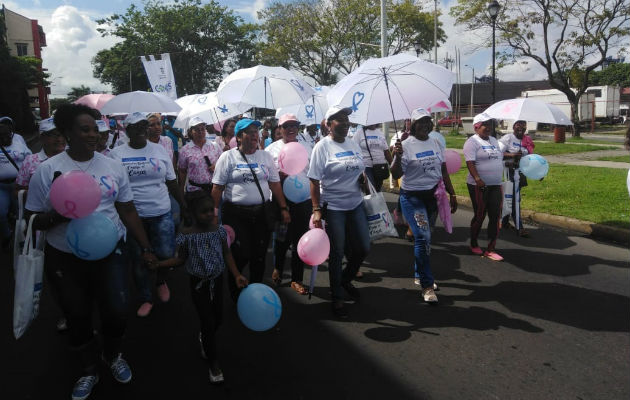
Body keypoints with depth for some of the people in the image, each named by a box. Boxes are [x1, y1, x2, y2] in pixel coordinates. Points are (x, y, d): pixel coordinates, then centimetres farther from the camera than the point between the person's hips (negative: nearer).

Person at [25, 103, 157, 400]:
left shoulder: (113, 167, 2)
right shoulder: (47, 170, -6)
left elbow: (128, 211, 6)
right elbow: (34, 220, -2)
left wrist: (145, 247, 4)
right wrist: (58, 215, -24)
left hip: (111, 253, 1)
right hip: (65, 259, -1)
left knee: (117, 312, 1)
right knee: (78, 317, 12)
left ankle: (113, 356, 35)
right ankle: (89, 372, 37)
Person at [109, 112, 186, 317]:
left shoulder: (159, 150, 5)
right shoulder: (116, 154, 0)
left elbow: (172, 182, 9)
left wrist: (185, 206, 6)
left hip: (161, 214, 1)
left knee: (166, 254, 1)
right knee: (139, 260, 9)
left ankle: (160, 281, 35)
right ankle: (146, 299, 28)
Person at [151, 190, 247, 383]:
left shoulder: (219, 231, -7)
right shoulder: (186, 235, -15)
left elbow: (227, 254, 0)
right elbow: (181, 259, -6)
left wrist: (237, 275, -6)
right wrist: (158, 264, -18)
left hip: (217, 280, 3)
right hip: (198, 282, -3)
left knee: (218, 317, 14)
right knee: (208, 322, 0)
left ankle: (204, 339, 49)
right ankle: (213, 363, 17)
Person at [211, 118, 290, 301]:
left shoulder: (265, 156, 11)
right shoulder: (228, 157, 0)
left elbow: (275, 184, 12)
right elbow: (217, 187, -1)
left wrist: (284, 208, 7)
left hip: (262, 213, 3)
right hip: (236, 215, -3)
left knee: (259, 256, 7)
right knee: (241, 256, -5)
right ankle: (235, 294, 22)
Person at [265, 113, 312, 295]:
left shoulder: (306, 149, 9)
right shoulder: (272, 148, 3)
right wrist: (278, 176, -16)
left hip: (303, 200, 2)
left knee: (300, 239, 6)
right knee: (282, 237, 8)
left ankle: (296, 279, 19)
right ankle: (277, 268, 36)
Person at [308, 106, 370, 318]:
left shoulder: (353, 145, 9)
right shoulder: (322, 147, -9)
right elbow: (314, 181, -12)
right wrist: (316, 210, -17)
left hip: (356, 204, 6)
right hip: (333, 207, -6)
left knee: (363, 248, 9)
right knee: (337, 253, 4)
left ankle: (346, 279, 37)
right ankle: (337, 298, 20)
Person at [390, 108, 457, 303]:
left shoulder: (436, 144, 7)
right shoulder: (406, 145, -10)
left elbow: (444, 171, 14)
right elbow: (396, 175, -14)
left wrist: (452, 194, 12)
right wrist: (397, 157, -31)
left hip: (432, 196, 6)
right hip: (413, 198, -5)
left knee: (423, 237, 14)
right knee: (423, 237, -15)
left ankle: (420, 275, 31)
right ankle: (427, 286, -6)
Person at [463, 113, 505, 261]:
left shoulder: (493, 141, 15)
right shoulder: (472, 142, -9)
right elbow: (470, 162, -18)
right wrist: (477, 179, -28)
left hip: (495, 185, 7)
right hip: (479, 186, -7)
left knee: (495, 217, 2)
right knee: (479, 216, 4)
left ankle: (490, 250, 8)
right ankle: (473, 244, 24)